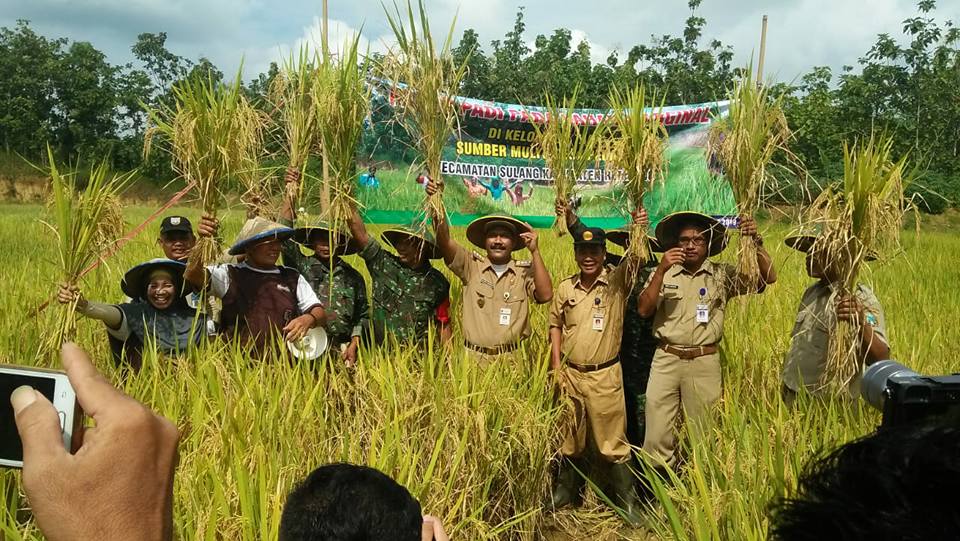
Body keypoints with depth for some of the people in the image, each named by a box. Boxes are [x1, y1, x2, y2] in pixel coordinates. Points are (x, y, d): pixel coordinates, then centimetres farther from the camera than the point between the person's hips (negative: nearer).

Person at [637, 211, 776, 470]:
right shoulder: (663, 273, 5)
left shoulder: (723, 275, 4)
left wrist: (755, 241, -13)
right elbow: (644, 310, -6)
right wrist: (661, 271, -14)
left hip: (705, 363, 0)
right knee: (657, 433, 2)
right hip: (666, 360, 0)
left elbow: (768, 277, -2)